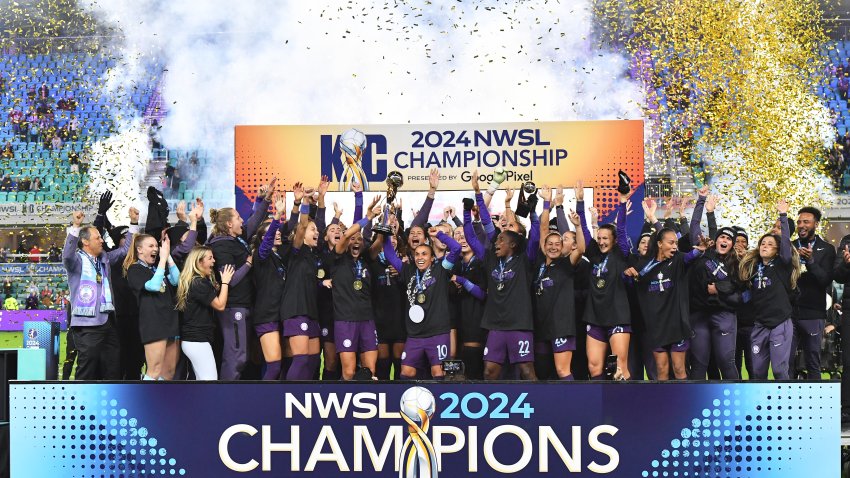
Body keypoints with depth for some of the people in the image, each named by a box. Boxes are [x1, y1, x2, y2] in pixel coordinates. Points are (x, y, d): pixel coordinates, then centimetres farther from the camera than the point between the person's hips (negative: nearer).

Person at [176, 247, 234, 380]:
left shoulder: (197, 281, 14)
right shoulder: (198, 283, -16)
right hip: (197, 339, -11)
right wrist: (225, 282, -6)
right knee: (210, 378, -12)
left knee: (202, 379, 13)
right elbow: (220, 305, -14)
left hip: (193, 338, 11)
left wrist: (220, 284, 8)